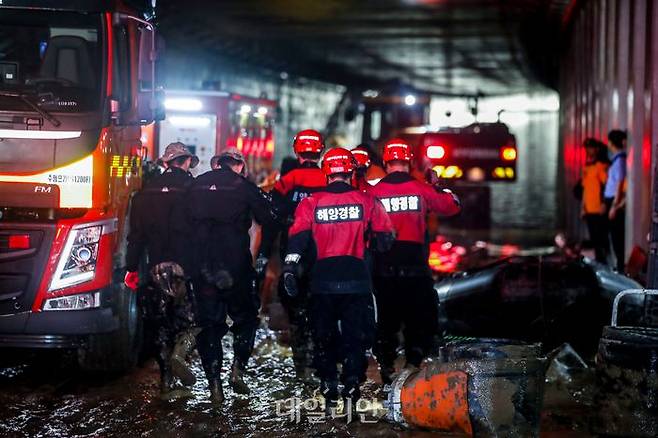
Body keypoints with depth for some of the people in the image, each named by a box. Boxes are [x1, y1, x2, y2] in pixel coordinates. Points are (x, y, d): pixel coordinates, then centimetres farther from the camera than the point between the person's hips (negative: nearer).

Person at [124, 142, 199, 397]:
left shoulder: (148, 191, 9)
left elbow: (136, 233, 10)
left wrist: (132, 268, 14)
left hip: (157, 268, 4)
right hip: (186, 266, -3)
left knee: (161, 323, 10)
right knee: (192, 318, 6)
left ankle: (166, 380, 11)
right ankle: (180, 353, -20)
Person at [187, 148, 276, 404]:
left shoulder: (197, 185, 7)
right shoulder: (244, 186, -3)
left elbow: (186, 220, 13)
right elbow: (267, 219, -1)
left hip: (202, 265, 3)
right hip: (235, 265, -2)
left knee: (209, 324, 9)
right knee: (245, 317, 16)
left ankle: (214, 384, 5)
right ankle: (238, 369, 1)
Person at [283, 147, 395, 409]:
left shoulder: (311, 203, 1)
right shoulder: (366, 201, 1)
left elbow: (298, 237, -7)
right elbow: (384, 237, 6)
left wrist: (290, 268, -7)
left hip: (323, 279, 1)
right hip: (357, 278, -1)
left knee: (323, 335, 13)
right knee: (356, 335, 7)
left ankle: (328, 389, 13)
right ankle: (352, 384, -1)